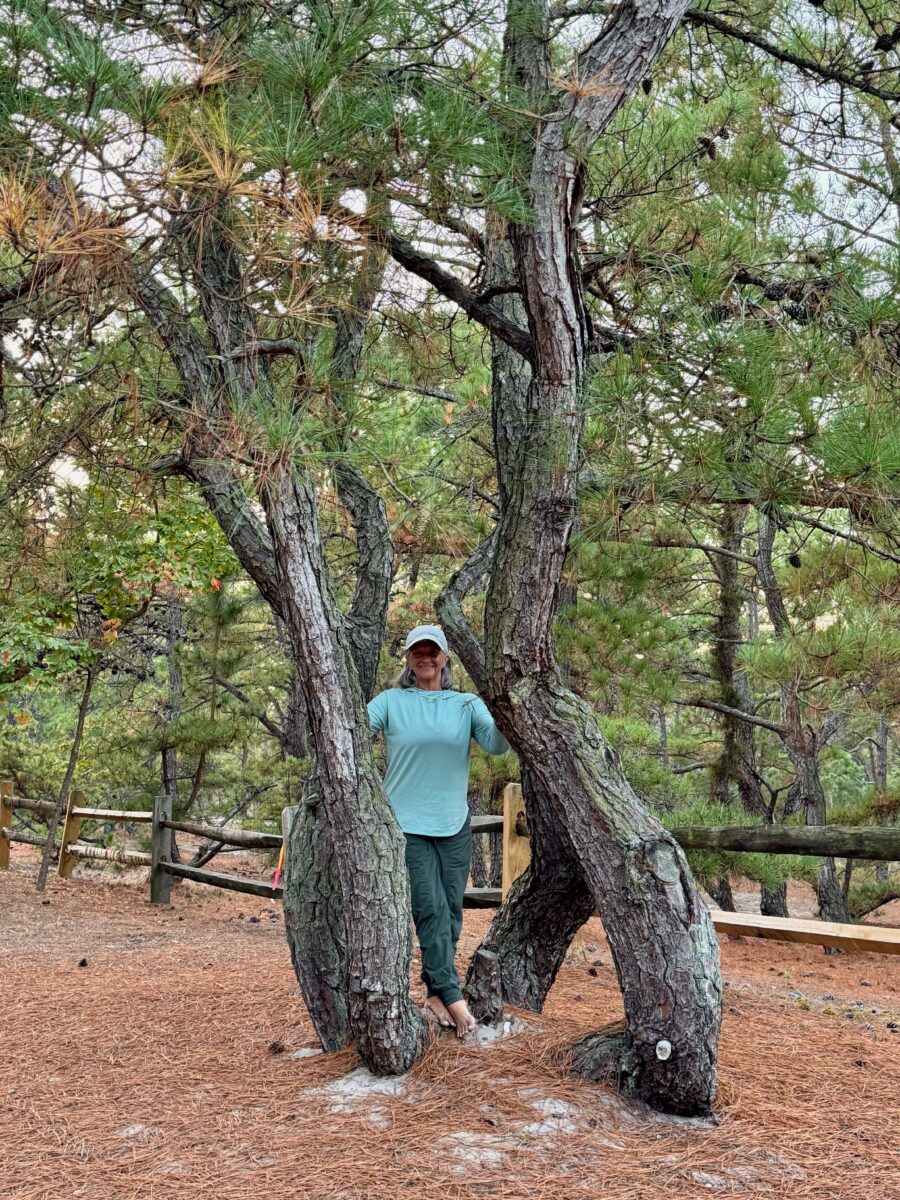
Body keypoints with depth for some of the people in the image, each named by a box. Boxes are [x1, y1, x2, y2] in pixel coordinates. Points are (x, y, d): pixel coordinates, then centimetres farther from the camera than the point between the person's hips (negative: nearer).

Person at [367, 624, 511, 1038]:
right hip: (407, 823, -3)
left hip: (454, 824, 3)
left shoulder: (467, 704, 4)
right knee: (431, 908, -8)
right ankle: (452, 995, -3)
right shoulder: (391, 701, 0)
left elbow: (496, 744, -11)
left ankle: (435, 994, 19)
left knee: (450, 911, 7)